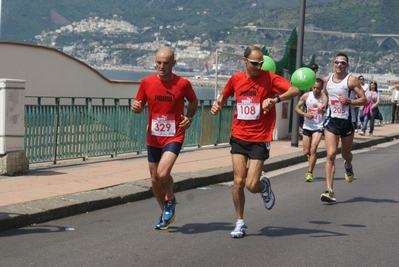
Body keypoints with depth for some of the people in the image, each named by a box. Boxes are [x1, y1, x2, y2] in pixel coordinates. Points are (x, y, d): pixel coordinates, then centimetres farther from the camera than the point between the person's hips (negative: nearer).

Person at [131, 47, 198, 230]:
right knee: (155, 180, 10)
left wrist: (189, 117, -7)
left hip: (174, 137, -4)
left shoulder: (183, 84, -8)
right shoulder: (147, 82, -2)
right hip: (153, 138, 4)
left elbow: (193, 101, 11)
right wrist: (135, 107, -15)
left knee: (163, 173, -23)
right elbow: (139, 106, 9)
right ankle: (166, 213, 33)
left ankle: (170, 200, 10)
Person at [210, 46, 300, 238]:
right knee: (238, 181, -5)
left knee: (251, 185, -7)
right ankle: (240, 223, 12)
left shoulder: (269, 78, -7)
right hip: (239, 137, 3)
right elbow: (224, 95, 23)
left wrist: (276, 99, -35)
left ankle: (264, 186, 31)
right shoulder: (236, 79, 3)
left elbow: (295, 91, -19)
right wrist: (218, 104, 2)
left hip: (260, 139, -3)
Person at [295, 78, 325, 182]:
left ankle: (310, 173, -7)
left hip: (318, 127, -3)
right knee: (306, 152, 7)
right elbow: (297, 108, 3)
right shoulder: (306, 96, -5)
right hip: (307, 126, 3)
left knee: (313, 149, -16)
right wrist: (304, 114, -15)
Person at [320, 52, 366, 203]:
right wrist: (324, 104, 6)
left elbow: (364, 100, -10)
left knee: (345, 154, 16)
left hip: (347, 121, -2)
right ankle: (330, 191, -16)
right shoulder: (327, 80, 5)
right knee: (330, 154, -12)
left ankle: (348, 166, 56)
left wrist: (348, 101, -25)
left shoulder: (351, 80, -9)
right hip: (331, 120, 2)